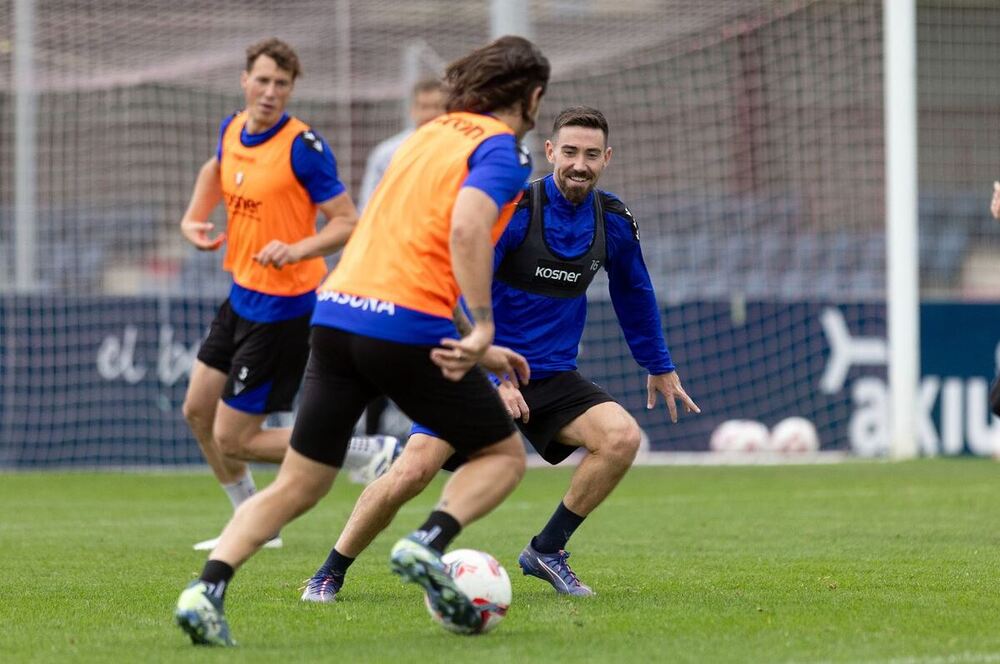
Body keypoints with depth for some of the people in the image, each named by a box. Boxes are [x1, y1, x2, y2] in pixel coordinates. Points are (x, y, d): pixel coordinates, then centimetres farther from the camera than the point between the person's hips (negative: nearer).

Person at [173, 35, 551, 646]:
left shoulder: (432, 134, 23)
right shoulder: (501, 150, -2)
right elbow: (466, 228, -22)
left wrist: (475, 347, 28)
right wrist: (483, 327, -22)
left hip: (337, 314, 7)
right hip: (409, 327, -7)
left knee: (298, 485, 10)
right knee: (504, 454, 13)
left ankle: (207, 589, -8)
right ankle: (427, 544, -12)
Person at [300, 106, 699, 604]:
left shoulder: (614, 222, 0)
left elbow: (634, 295, 19)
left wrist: (660, 367, 27)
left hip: (552, 377, 4)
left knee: (623, 436, -21)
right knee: (413, 471, -19)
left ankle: (547, 550, -4)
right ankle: (329, 575, 2)